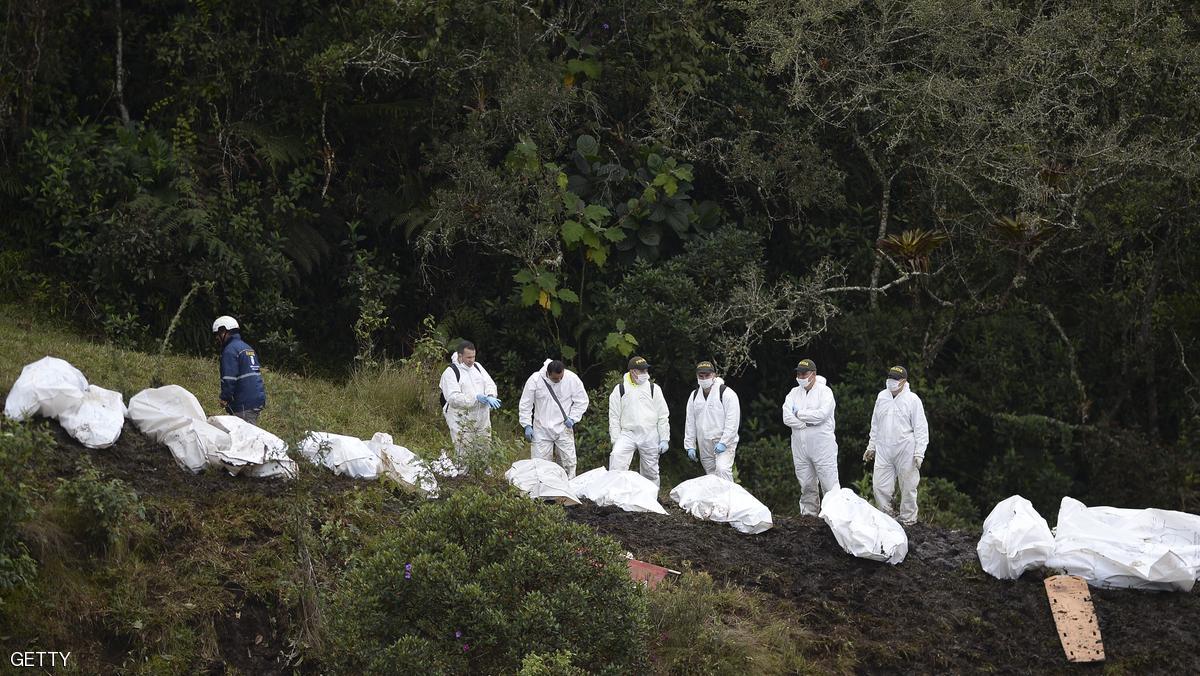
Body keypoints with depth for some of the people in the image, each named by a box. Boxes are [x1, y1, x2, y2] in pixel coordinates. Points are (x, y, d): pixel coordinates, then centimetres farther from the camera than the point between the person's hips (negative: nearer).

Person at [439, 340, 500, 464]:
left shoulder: (477, 367, 12)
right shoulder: (450, 372, -10)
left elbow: (490, 384, 9)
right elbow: (453, 398, -18)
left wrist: (490, 397, -15)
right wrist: (475, 398, -24)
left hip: (482, 419, 6)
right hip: (461, 422, -6)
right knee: (463, 455, -7)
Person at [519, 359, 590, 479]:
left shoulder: (572, 379, -9)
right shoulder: (535, 380, -12)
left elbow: (582, 401, 4)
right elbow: (525, 404, -2)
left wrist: (572, 418, -6)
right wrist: (527, 425, -7)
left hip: (563, 428, 1)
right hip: (542, 430, -1)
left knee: (568, 462, 2)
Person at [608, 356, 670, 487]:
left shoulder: (653, 389, 6)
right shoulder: (620, 389, 3)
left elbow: (663, 417, 6)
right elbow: (614, 417, 3)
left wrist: (664, 439, 0)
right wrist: (615, 440, -5)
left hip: (650, 435, 1)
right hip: (627, 433, -1)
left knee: (651, 471, 7)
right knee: (616, 457, -24)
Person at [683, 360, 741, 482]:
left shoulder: (726, 393, -7)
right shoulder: (694, 396, 12)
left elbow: (732, 422, -13)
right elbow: (690, 423, 15)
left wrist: (724, 442, -20)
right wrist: (690, 446, 9)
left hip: (724, 443, -6)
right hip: (704, 446, 6)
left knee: (722, 469, -24)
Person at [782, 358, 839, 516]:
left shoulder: (824, 391, -1)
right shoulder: (794, 393, 12)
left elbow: (822, 414, -18)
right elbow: (786, 418, -1)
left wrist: (799, 414, -7)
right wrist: (808, 423, -12)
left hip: (822, 445, -5)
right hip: (800, 447, 5)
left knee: (829, 483, -6)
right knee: (806, 485, 9)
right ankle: (808, 513, 16)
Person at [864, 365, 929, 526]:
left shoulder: (912, 400, -5)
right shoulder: (882, 397, 9)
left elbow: (921, 428, -5)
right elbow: (875, 425, 19)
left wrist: (919, 453, -11)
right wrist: (871, 446, 18)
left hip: (906, 452, -4)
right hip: (883, 451, 4)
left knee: (908, 488, 4)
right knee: (880, 486, 0)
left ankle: (908, 520, 17)